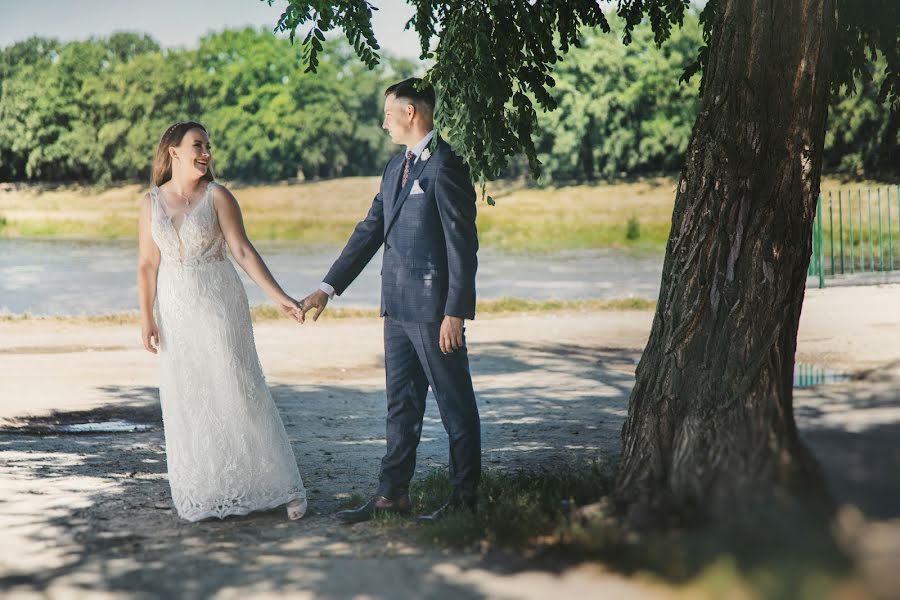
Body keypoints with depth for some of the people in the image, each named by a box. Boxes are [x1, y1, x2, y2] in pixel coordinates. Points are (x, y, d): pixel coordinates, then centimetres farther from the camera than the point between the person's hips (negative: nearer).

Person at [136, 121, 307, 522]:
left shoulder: (217, 196, -2)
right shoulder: (151, 203, 5)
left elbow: (243, 252, -6)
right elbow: (147, 265, 6)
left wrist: (279, 297, -13)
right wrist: (146, 318, -2)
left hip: (219, 303, -3)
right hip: (176, 310, 3)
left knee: (239, 391, -2)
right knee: (187, 400, 5)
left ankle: (284, 487, 5)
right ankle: (204, 494, 15)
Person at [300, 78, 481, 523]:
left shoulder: (445, 166, -13)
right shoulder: (396, 168, 15)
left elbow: (462, 244, -16)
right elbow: (370, 232, 17)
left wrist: (454, 312, -19)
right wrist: (328, 287, 13)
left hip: (435, 309, -9)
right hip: (398, 306, 9)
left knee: (455, 405, 3)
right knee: (401, 405, 13)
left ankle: (465, 497, 12)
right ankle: (392, 494, 20)